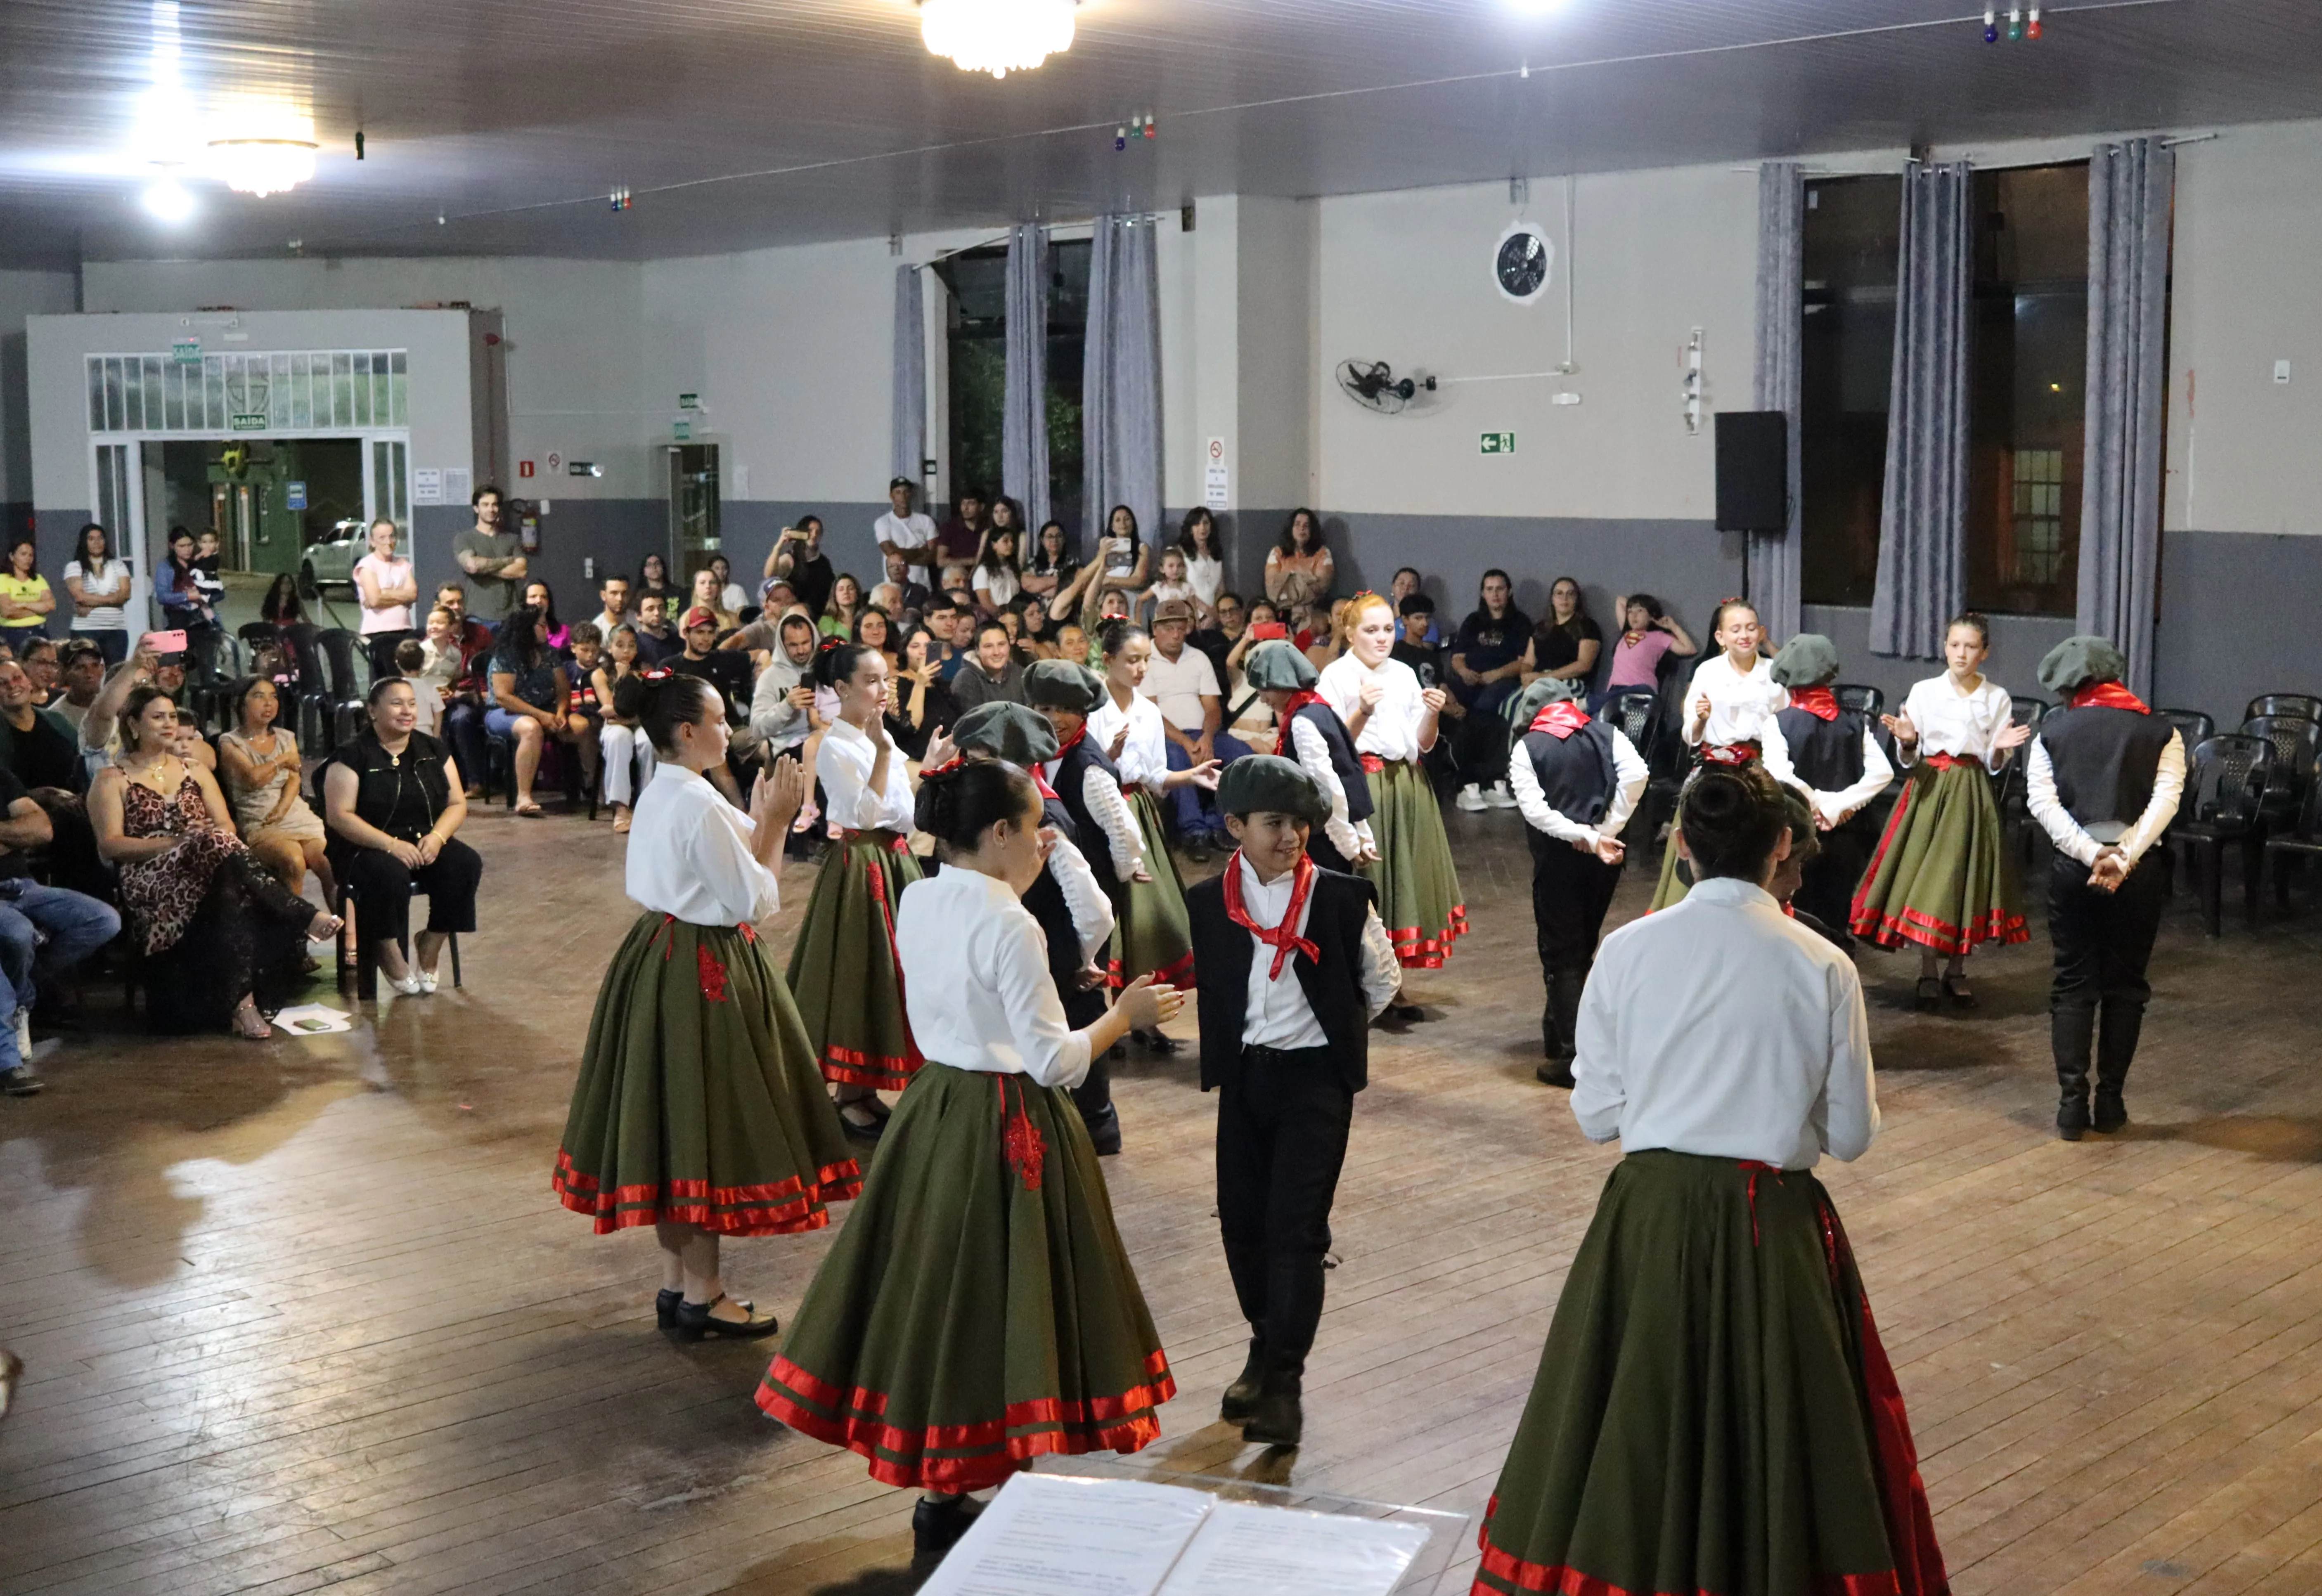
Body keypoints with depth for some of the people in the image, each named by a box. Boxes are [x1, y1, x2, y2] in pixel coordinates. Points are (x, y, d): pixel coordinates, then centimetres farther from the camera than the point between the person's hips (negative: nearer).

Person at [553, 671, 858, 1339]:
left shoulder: (659, 793, 9)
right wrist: (775, 822, -11)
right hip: (702, 972, -10)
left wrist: (762, 818, 3)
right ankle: (701, 1296, 7)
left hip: (659, 958, 10)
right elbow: (755, 901, -18)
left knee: (671, 1116, 14)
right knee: (704, 1116, -1)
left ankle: (676, 1283, 24)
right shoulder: (701, 806, -20)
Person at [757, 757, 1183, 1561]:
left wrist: (1019, 886, 15)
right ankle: (948, 1508, 16)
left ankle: (939, 1495, 30)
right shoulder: (1009, 926, -21)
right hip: (1005, 1129, -8)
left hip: (937, 1112, 8)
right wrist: (1126, 1014, -5)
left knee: (938, 1287, 17)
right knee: (992, 1295, 5)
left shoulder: (917, 903, 1)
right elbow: (1054, 1062, -20)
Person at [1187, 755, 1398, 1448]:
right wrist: (1231, 1046, 10)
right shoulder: (1207, 903, 0)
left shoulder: (1343, 897, -7)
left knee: (1297, 1227, -7)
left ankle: (1283, 1381, -2)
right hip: (1243, 1076, 4)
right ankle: (1268, 1346, 30)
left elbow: (1382, 981, 6)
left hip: (1315, 1077, -3)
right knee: (1241, 1220, 10)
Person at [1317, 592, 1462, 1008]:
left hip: (1406, 785, 6)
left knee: (1405, 877, 7)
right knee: (1363, 877, -5)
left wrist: (1432, 713, -6)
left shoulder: (1404, 674, 13)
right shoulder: (1336, 676, -3)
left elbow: (1423, 743, 12)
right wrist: (1362, 712, -23)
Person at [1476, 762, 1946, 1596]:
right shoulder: (1823, 967, -8)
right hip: (1773, 1224, -1)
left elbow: (1596, 1114, -1)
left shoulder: (1627, 950, -6)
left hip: (1651, 1216, 1)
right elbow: (1851, 1137, -1)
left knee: (1631, 1428, 14)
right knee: (1775, 1426, 14)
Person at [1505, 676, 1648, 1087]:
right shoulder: (1605, 733, 6)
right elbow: (1636, 774, -11)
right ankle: (1559, 1032, 27)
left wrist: (1587, 838, -15)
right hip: (1605, 856, 4)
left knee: (1561, 954, 3)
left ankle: (1570, 1055, -1)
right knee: (1583, 948, 18)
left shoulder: (1528, 747, -2)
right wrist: (1606, 830, -10)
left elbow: (1534, 809, -14)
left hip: (1558, 857, -4)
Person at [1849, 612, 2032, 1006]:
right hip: (1929, 790, 0)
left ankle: (1956, 972, 15)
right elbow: (1909, 760, 3)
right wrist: (1906, 741, -18)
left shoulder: (1998, 698, 3)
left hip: (1971, 793, 0)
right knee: (1925, 879, -3)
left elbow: (1994, 766, 4)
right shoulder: (1924, 692, 2)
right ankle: (1928, 974, 6)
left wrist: (1999, 749, -17)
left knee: (1966, 878, 2)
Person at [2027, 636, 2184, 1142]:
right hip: (2138, 872, 0)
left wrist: (2092, 856, -14)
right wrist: (2125, 858, -16)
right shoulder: (2161, 733, 6)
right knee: (2125, 986, 10)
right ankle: (2110, 1102, 13)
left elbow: (2043, 804, -6)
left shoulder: (2051, 731, 7)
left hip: (2072, 869, 0)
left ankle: (2072, 1104, 5)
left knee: (2073, 984, 8)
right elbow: (2165, 800, -9)